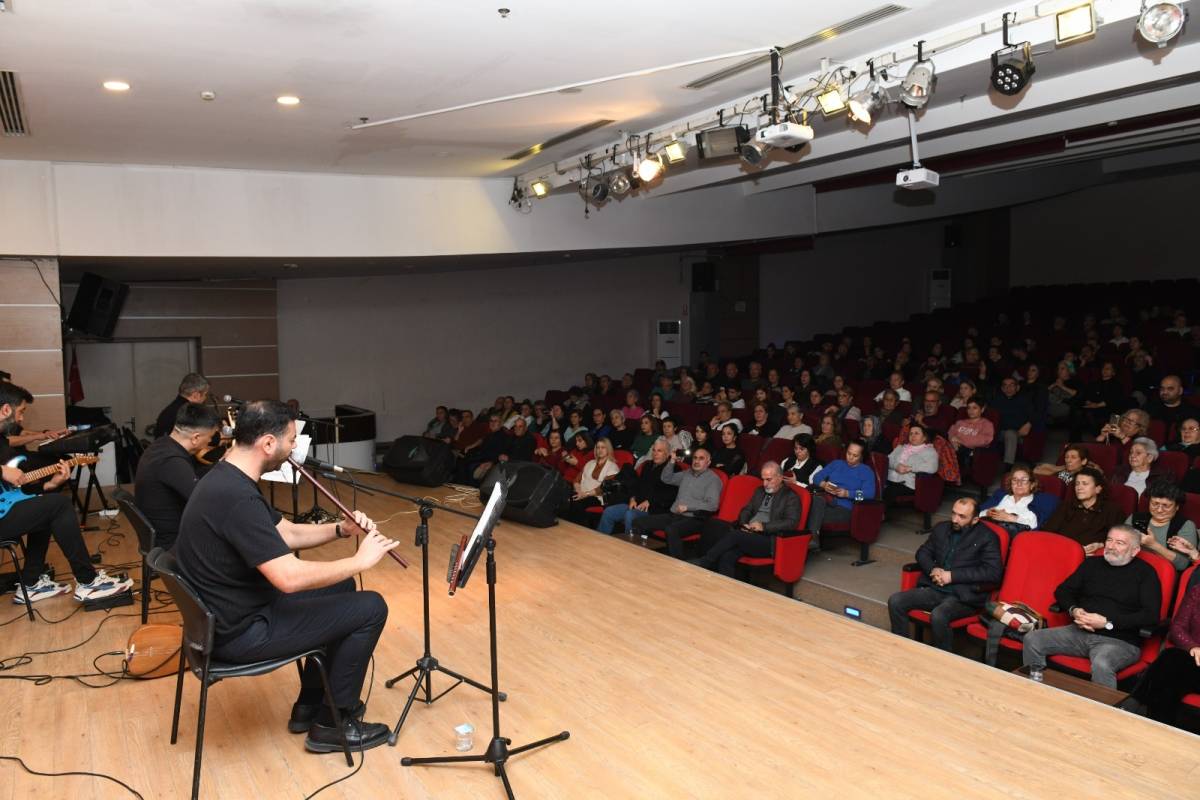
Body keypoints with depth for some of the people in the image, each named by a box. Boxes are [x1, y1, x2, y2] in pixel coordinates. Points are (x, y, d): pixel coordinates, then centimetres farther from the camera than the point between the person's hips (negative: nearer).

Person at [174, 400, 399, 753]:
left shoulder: (227, 479, 5)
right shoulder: (237, 498, -29)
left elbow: (286, 533, 14)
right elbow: (289, 578, -32)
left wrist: (342, 529, 0)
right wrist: (359, 560, -19)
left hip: (234, 611, 10)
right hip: (241, 630, -10)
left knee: (341, 588, 23)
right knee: (370, 608, -6)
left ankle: (310, 704, 29)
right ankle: (332, 724, 8)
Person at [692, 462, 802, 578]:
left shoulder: (791, 497, 3)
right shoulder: (759, 491, 23)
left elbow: (792, 522, -10)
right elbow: (746, 510, 24)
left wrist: (764, 526, -18)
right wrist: (743, 524, 0)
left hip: (768, 541, -5)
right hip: (747, 535, 6)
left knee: (734, 534, -29)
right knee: (727, 557, -26)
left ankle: (705, 561, -20)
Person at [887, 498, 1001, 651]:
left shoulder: (987, 537, -3)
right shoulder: (941, 528, 14)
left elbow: (993, 572, -12)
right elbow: (923, 552, 20)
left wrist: (952, 576, -15)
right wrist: (933, 569, -4)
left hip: (964, 596, -6)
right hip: (934, 589, 6)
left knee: (938, 616, -35)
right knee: (895, 601, -16)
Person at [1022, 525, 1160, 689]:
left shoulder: (1145, 572, 2)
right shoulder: (1092, 564, 16)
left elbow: (1151, 615, -8)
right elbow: (1062, 591, 20)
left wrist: (1107, 623, -15)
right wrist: (1074, 610, -3)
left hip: (1120, 640, -5)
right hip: (1079, 632, 5)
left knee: (1101, 665, -39)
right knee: (1032, 639, -15)